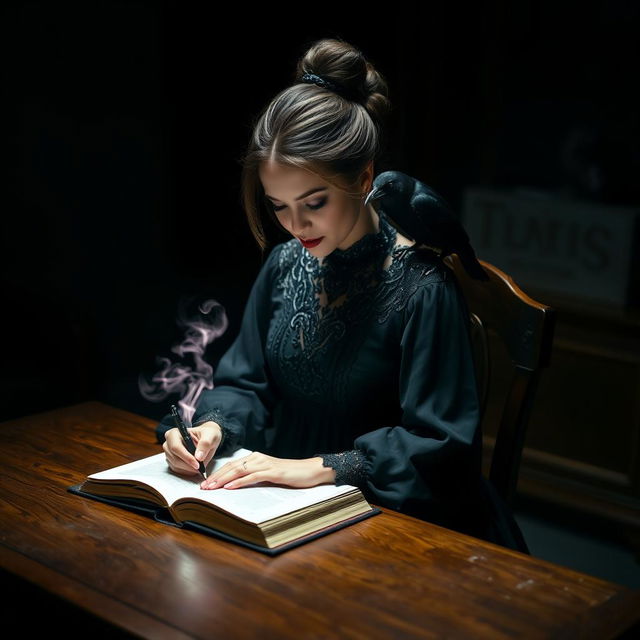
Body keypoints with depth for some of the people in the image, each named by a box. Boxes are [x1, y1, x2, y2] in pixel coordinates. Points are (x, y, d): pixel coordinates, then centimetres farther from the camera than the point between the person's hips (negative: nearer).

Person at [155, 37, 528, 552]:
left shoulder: (422, 289, -16)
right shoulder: (284, 266, 4)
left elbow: (441, 446, -16)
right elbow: (246, 383, 12)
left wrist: (321, 468, -23)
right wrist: (214, 426, -10)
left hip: (390, 517, -6)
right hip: (285, 504, 6)